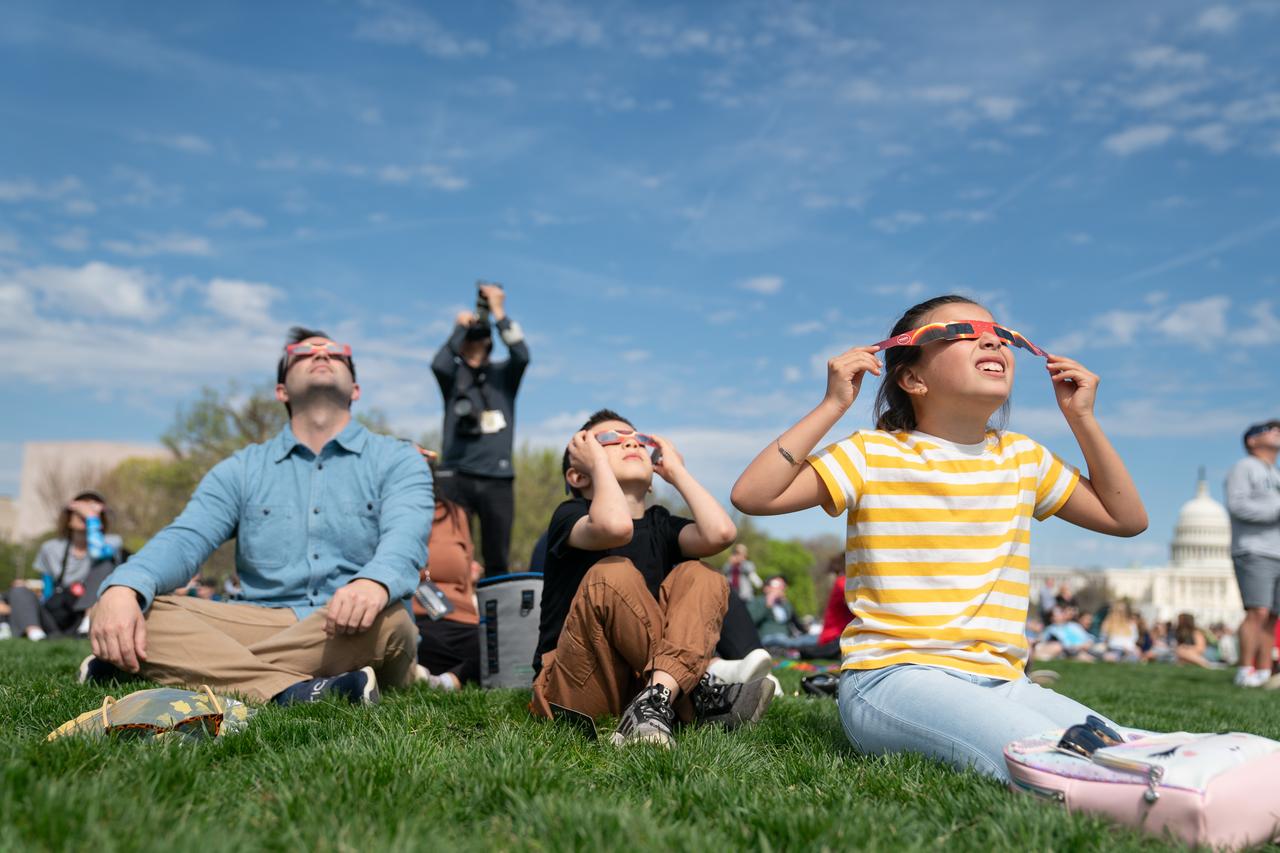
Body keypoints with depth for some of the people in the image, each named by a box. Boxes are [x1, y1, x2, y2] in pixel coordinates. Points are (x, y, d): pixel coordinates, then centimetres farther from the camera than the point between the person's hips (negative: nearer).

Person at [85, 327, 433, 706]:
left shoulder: (398, 461, 7)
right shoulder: (243, 469, 16)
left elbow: (405, 539, -13)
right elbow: (184, 540, 0)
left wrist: (375, 583, -39)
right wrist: (123, 588, -24)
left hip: (354, 632, -2)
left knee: (387, 620, -37)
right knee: (126, 609, -19)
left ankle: (208, 668, -27)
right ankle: (292, 690, -38)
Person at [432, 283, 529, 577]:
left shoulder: (503, 374, 13)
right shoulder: (454, 373, 11)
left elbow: (522, 355, -7)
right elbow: (438, 365, -11)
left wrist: (499, 314, -8)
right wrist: (460, 328, -5)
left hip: (498, 478, 1)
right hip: (455, 475, -1)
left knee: (497, 560, 3)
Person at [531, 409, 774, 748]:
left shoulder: (660, 524, 11)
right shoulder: (570, 515, -3)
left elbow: (719, 533, -12)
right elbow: (615, 526, -30)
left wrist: (676, 470, 3)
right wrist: (599, 462, -12)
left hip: (638, 680, 5)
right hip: (573, 691, -5)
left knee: (699, 576, -9)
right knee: (612, 574, -27)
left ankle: (657, 699, -32)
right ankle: (696, 691, -21)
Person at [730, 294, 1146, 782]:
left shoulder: (1023, 458, 14)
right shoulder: (874, 454, -1)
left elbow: (1127, 518, 21)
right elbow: (752, 496, -12)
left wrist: (1081, 418, 13)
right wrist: (834, 405, -11)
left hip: (1003, 682, 6)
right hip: (894, 677, -6)